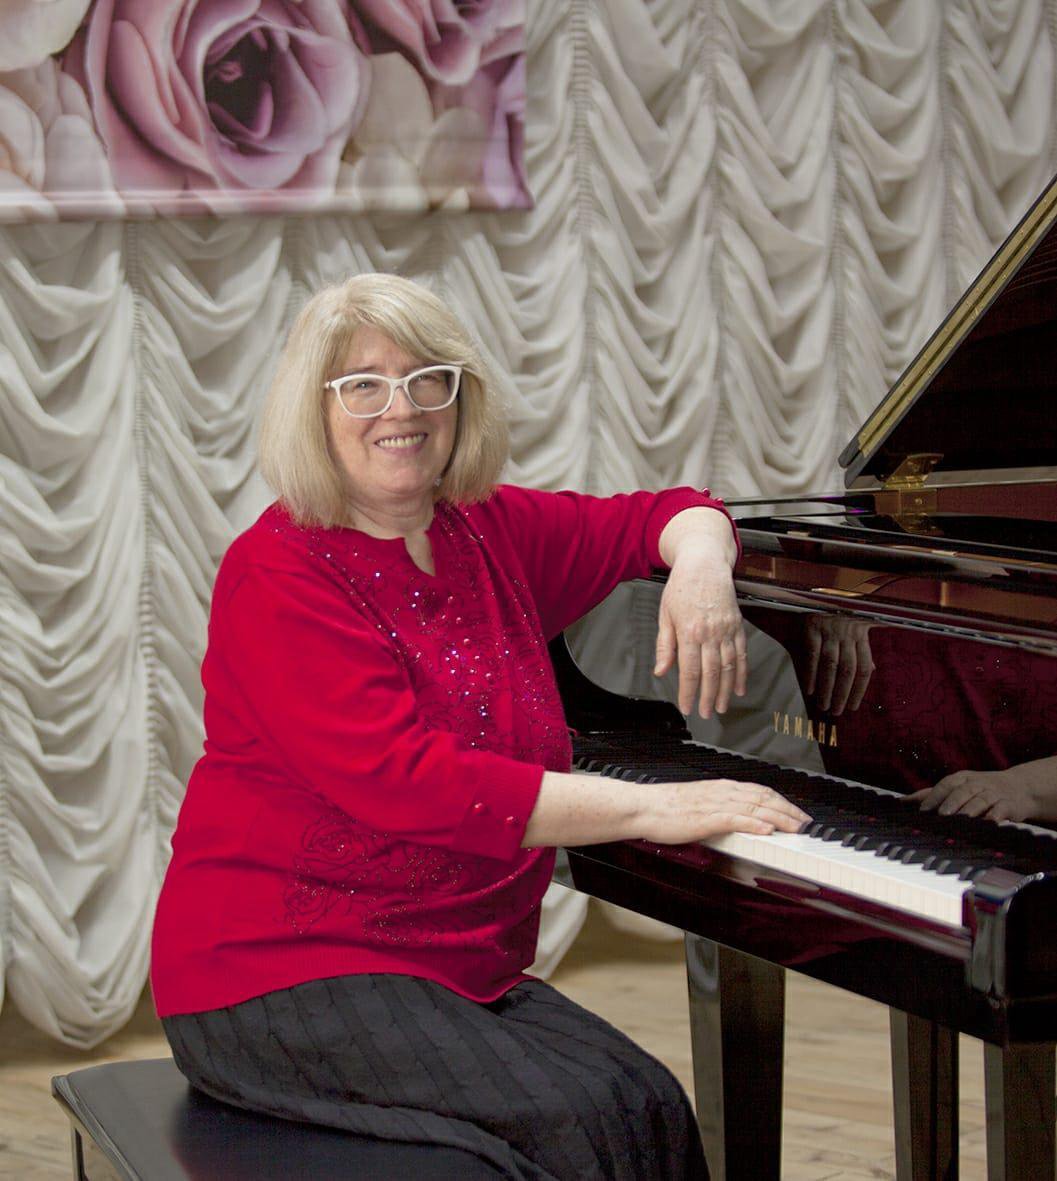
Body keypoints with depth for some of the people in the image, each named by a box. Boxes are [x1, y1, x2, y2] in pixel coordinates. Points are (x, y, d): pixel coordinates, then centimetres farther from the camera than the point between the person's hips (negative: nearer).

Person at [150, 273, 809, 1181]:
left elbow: (665, 515, 19)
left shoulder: (489, 535, 9)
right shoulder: (279, 576, -14)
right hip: (280, 968, -7)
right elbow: (406, 782, -25)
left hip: (462, 962, 7)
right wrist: (653, 809, -27)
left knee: (647, 1102, -19)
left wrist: (700, 568, -8)